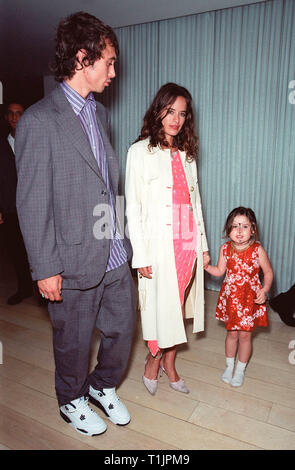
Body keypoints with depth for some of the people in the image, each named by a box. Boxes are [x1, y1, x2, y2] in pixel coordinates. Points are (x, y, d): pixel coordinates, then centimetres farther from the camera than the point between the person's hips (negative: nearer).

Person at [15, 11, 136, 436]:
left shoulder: (100, 113, 11)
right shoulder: (39, 121, -14)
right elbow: (32, 204, -14)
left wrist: (122, 238, 11)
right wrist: (46, 269, -13)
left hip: (115, 255, 7)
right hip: (76, 262, -7)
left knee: (123, 326, 19)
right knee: (74, 341, 15)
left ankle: (102, 386, 47)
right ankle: (72, 402, 44)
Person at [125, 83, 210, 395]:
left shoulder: (186, 153, 15)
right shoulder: (140, 151, -1)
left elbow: (195, 201, 16)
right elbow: (133, 207, -6)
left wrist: (203, 245, 13)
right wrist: (140, 255, -11)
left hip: (188, 243, 5)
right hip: (159, 244, -5)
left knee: (179, 306, 13)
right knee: (160, 307, 4)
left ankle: (169, 363, 33)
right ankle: (153, 361, 31)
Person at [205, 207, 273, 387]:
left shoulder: (258, 250, -14)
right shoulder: (225, 249, -6)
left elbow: (268, 272, -4)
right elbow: (220, 271, 6)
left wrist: (264, 290, -17)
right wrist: (206, 266, -9)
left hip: (250, 298, -2)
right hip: (231, 297, 2)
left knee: (245, 335, 10)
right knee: (232, 333, 15)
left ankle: (240, 370, 32)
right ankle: (229, 366, 37)